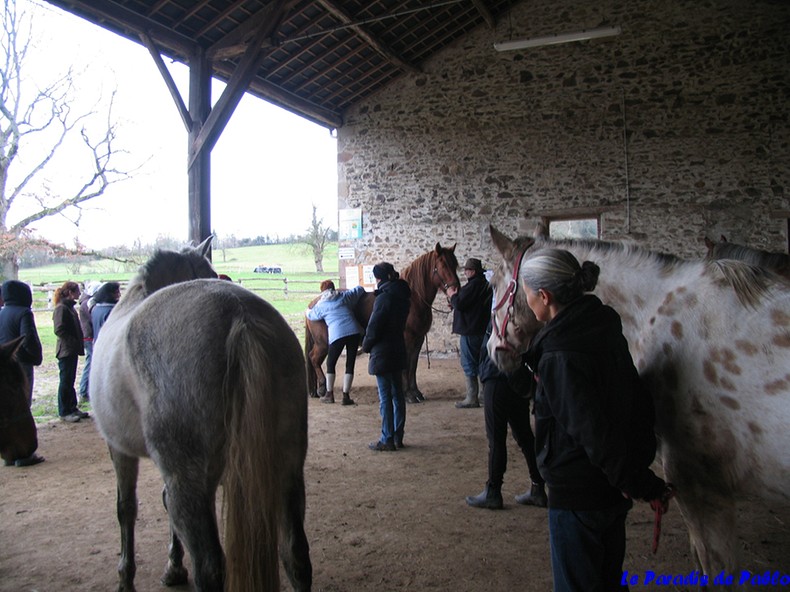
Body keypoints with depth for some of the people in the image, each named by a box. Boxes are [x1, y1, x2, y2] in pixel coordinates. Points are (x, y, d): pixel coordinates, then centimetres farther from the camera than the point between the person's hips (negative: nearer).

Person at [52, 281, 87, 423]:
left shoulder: (69, 306, 14)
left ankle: (72, 408, 22)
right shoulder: (61, 308, -15)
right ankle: (64, 412, 8)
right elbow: (59, 330, -22)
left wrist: (78, 345, 9)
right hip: (66, 351, -9)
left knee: (70, 381, 15)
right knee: (66, 382, -1)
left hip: (72, 351, 9)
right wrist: (73, 343, -18)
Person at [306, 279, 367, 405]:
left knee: (330, 363, 15)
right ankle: (346, 395, 7)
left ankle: (329, 394, 20)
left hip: (337, 335, -2)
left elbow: (311, 315, 26)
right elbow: (360, 289, 24)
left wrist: (308, 310, 49)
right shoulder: (344, 296, 13)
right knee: (350, 364, 7)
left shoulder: (321, 305, 9)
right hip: (354, 332, 2)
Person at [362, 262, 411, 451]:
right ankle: (398, 437, 21)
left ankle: (387, 440, 6)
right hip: (398, 352, 8)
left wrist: (366, 347, -1)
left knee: (385, 397, -1)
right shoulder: (403, 297, 7)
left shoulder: (383, 298, -18)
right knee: (397, 395, 13)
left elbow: (373, 328, -16)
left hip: (382, 354, -8)